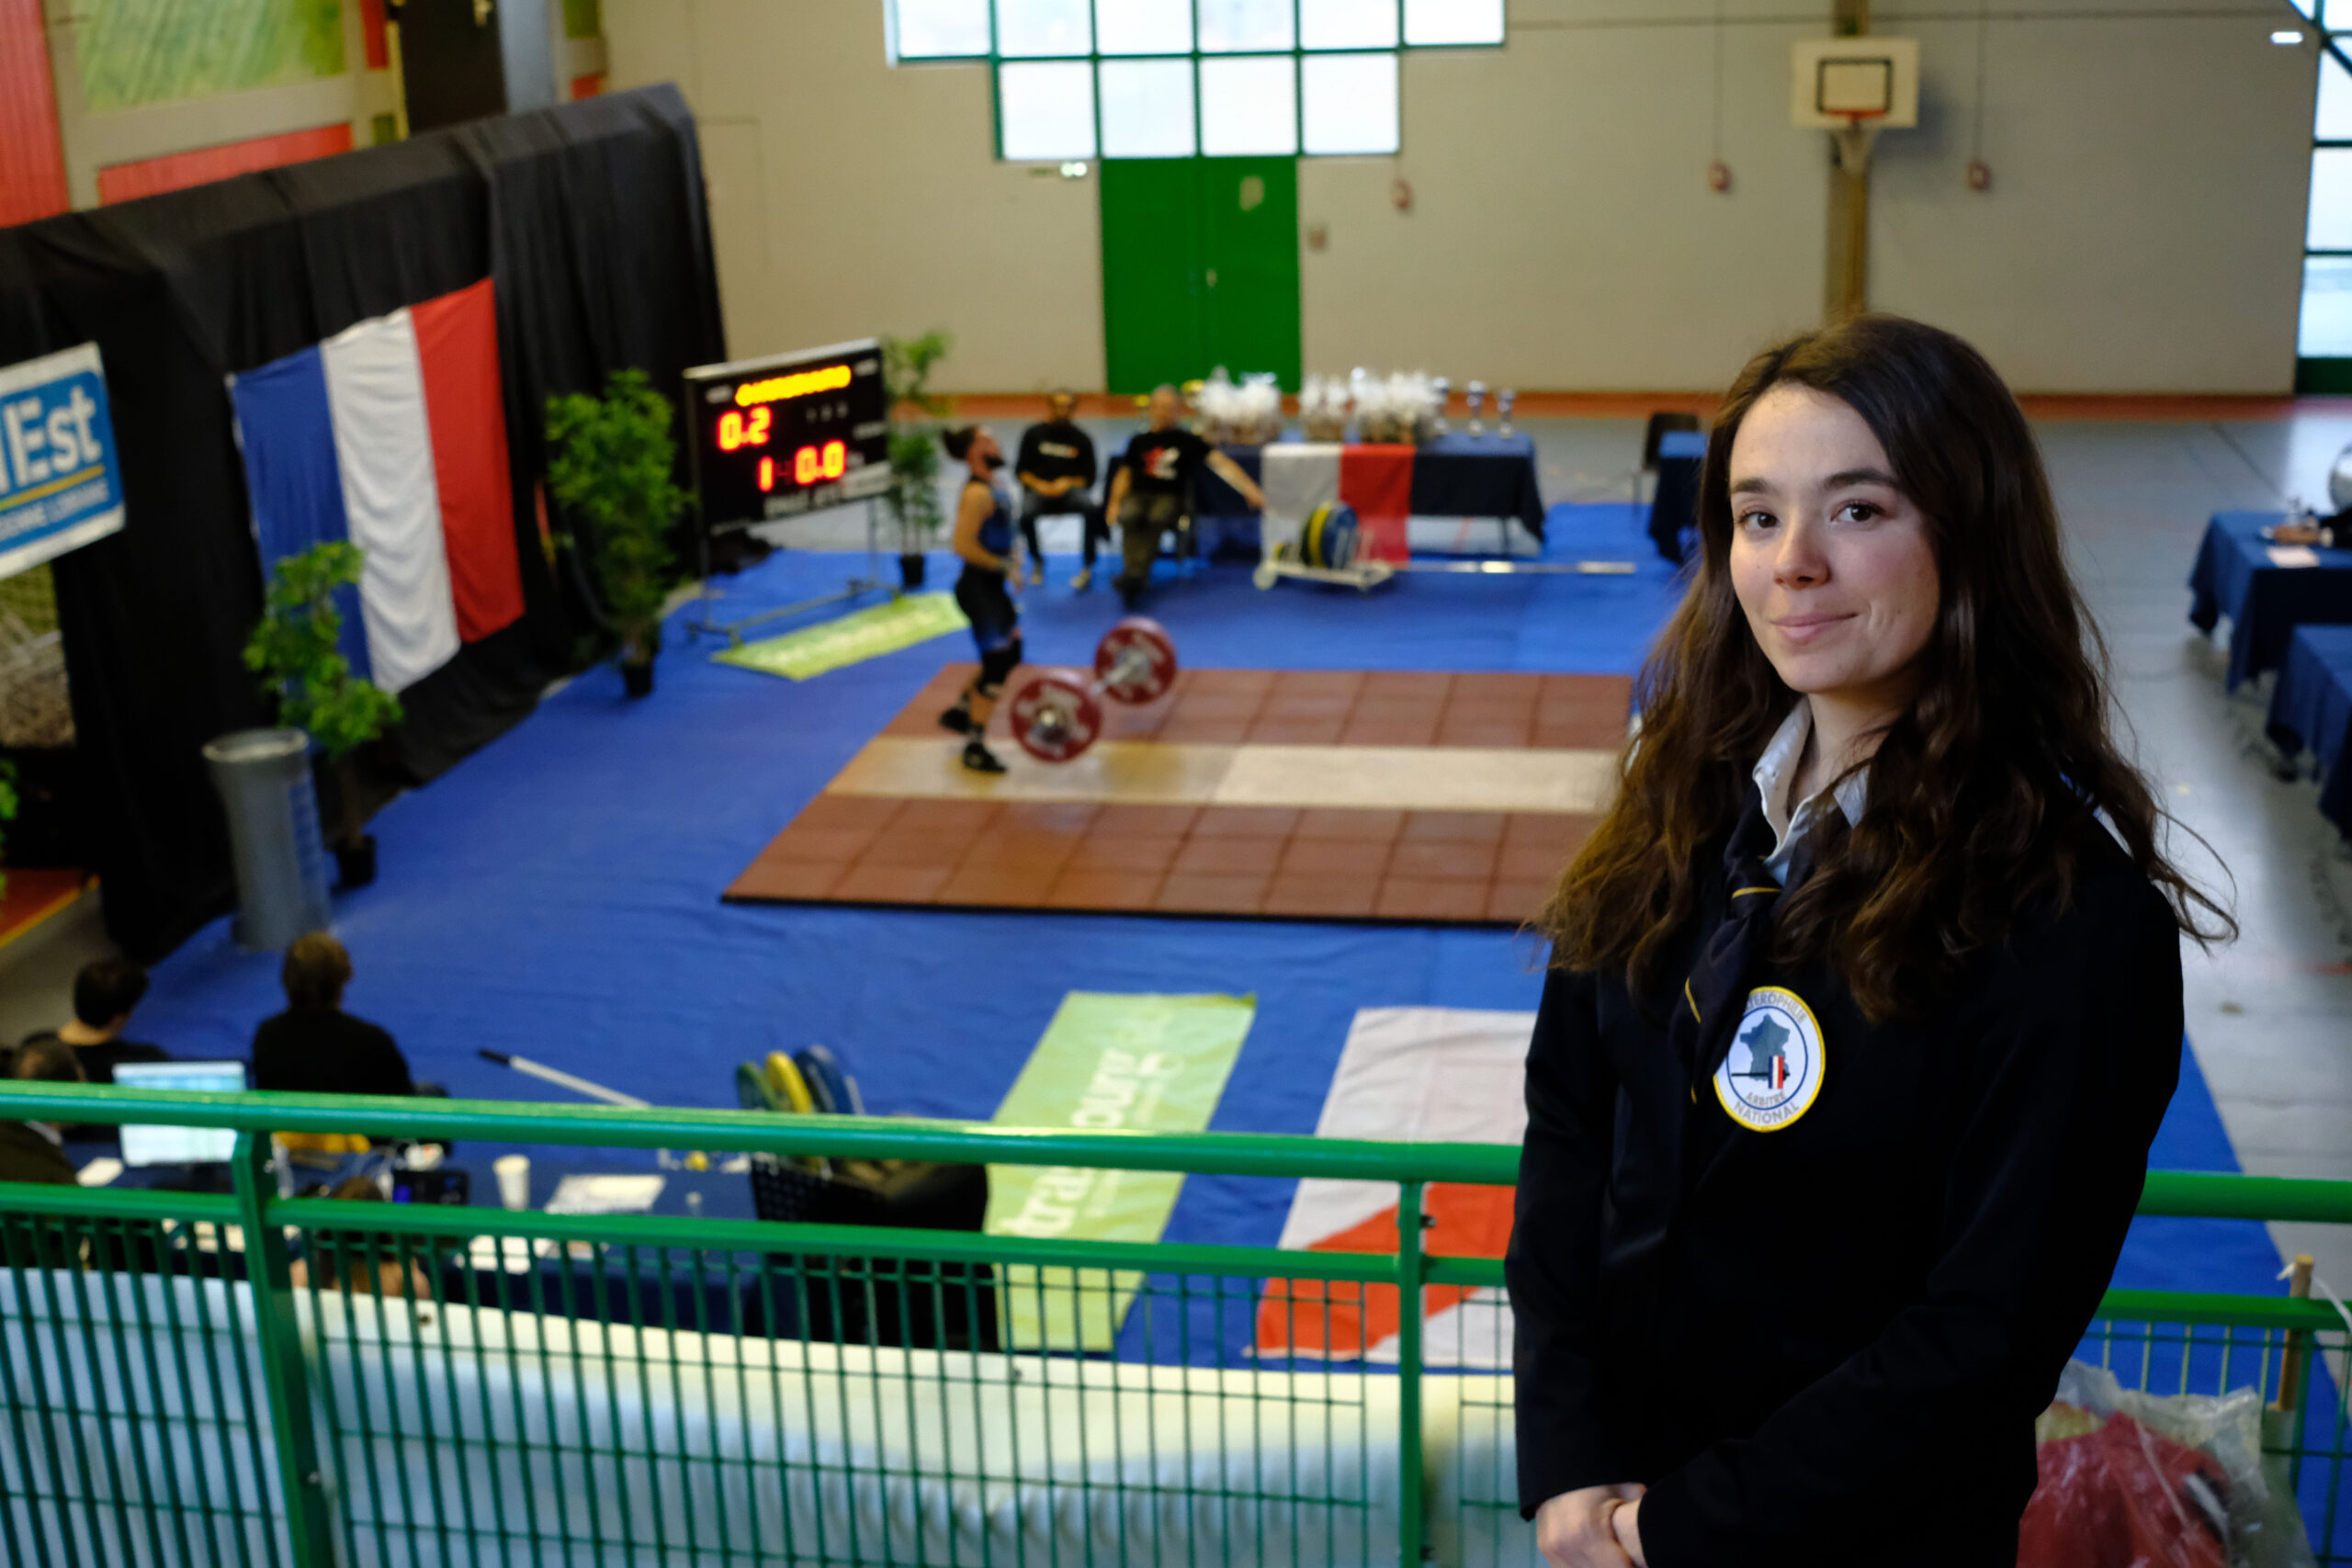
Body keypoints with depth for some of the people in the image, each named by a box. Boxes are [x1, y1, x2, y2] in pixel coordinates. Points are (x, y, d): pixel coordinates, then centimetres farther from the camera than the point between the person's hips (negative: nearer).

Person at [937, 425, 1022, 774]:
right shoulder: (978, 493, -21)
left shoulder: (991, 489, 9)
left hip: (994, 587, 10)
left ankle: (959, 711, 35)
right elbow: (963, 544, -27)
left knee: (1009, 657, 20)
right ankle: (975, 748, 6)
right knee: (996, 666, -5)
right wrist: (1003, 566, -22)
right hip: (979, 587, -10)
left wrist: (1010, 561, 9)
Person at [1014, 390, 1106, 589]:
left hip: (1070, 489, 0)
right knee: (1027, 513, -35)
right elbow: (1020, 470, 9)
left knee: (1091, 508, -34)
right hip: (1039, 489, 0)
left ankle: (1087, 566, -18)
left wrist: (1068, 483, -12)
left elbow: (1089, 477, 7)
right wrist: (1038, 484, -10)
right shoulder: (1033, 434, 8)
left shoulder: (1082, 439, 7)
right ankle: (1037, 561, -4)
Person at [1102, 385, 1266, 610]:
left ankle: (1135, 577, -44)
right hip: (1138, 495, 2)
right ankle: (1132, 576, -43)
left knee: (1157, 519, -37)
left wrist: (1249, 489, -9)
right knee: (1129, 518, -34)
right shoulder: (1140, 441, 20)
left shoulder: (1188, 441, 11)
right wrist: (1115, 503, 6)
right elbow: (1124, 474, 23)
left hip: (1170, 496, -2)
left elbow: (1222, 463, 2)